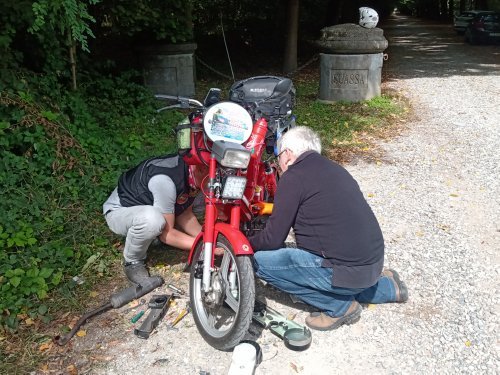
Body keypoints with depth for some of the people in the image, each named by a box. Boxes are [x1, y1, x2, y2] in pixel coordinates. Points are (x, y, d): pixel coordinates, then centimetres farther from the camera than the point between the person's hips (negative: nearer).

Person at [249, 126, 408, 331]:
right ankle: (385, 285, 24)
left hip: (347, 271, -9)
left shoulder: (293, 177, -10)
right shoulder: (332, 168, 15)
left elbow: (273, 239, -9)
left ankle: (339, 305, -1)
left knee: (261, 261, -7)